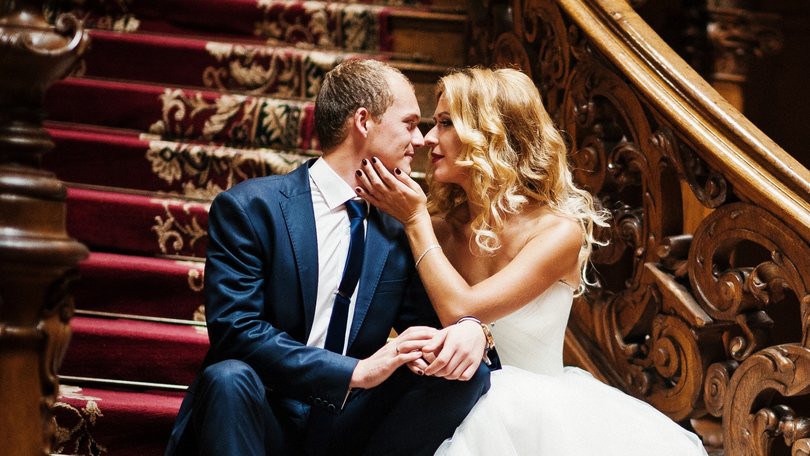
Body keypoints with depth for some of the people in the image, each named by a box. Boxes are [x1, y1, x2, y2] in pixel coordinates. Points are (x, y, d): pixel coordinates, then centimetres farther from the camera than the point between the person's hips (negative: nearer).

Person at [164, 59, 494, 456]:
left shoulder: (397, 225, 8)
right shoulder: (248, 208, -7)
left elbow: (421, 319, 12)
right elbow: (235, 327, -17)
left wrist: (467, 329, -14)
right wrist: (356, 371, -27)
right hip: (265, 422, -4)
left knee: (469, 374, -15)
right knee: (229, 377, -35)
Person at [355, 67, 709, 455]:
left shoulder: (560, 230, -13)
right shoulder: (440, 226, -1)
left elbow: (462, 310, -23)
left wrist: (415, 219, -16)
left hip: (533, 407, -2)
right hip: (463, 411, 2)